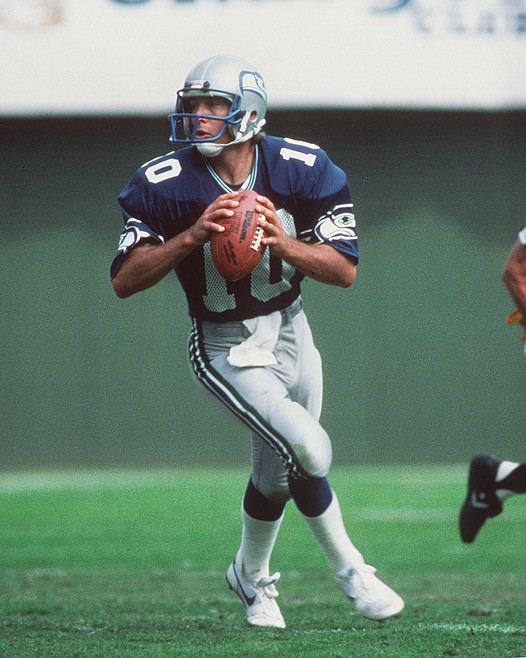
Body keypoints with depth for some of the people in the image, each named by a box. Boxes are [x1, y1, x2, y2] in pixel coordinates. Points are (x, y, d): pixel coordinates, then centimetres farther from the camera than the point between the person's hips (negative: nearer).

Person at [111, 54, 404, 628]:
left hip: (290, 333, 4)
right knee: (308, 449, -22)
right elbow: (124, 281, -16)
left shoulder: (302, 170, -11)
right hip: (225, 349, -4)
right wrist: (193, 236, -30)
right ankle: (349, 569, 0)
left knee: (276, 474, 15)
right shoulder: (164, 185, -16)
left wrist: (282, 242, -29)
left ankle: (252, 578, 43)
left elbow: (345, 271, -11)